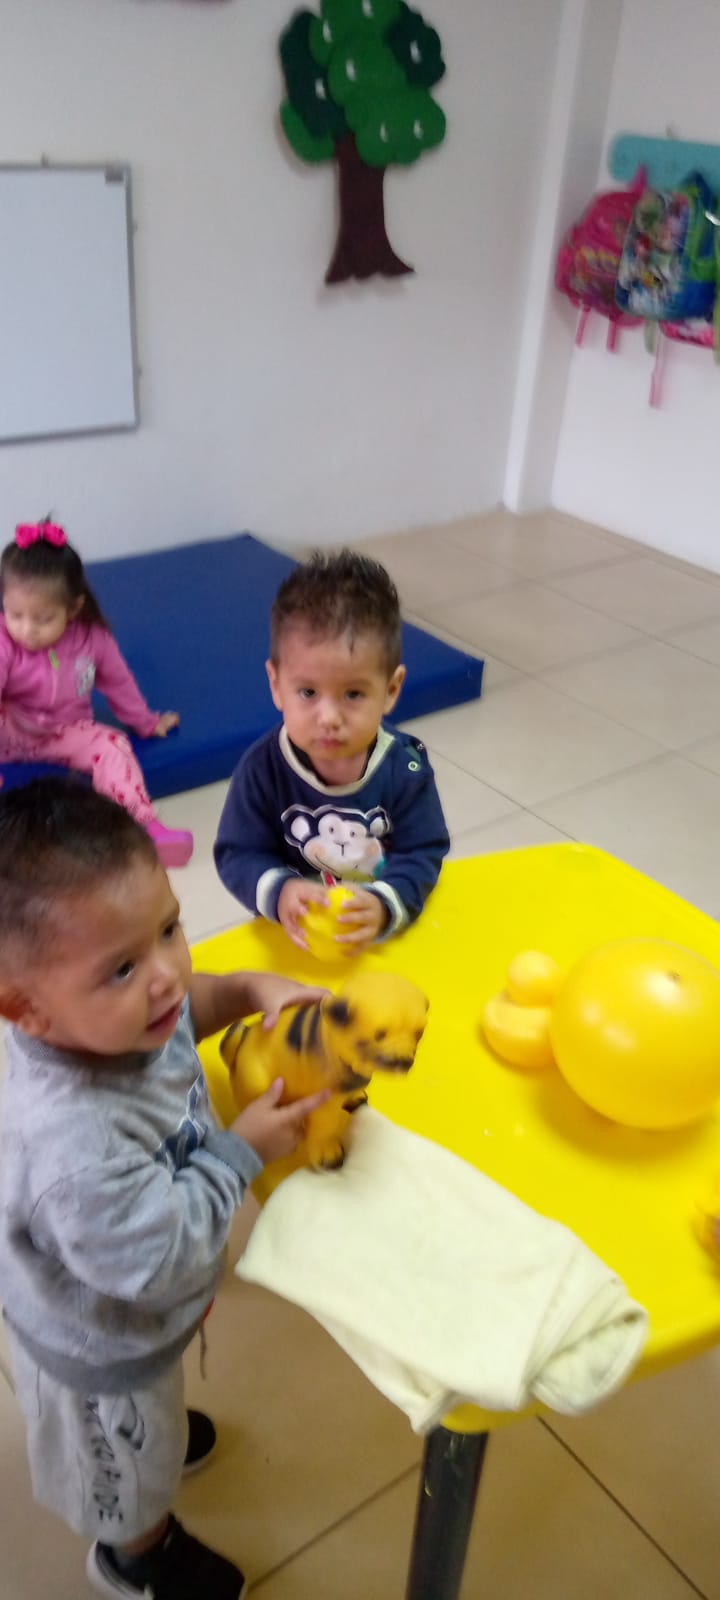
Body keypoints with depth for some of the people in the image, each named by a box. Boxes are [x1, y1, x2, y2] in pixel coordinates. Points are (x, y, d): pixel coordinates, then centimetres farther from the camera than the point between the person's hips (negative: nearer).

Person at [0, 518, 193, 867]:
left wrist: (146, 722, 15)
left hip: (64, 732, 2)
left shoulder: (92, 638, -13)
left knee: (112, 745, -24)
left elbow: (118, 681, 3)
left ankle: (145, 827, -28)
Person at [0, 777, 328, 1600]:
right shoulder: (76, 1139, -50)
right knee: (133, 1467, 29)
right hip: (102, 1348, -6)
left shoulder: (109, 1015, -26)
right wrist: (239, 1153, -30)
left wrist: (250, 990, -19)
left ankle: (159, 1428, 73)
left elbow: (181, 1006, -2)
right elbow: (158, 1262, -36)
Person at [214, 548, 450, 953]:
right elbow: (238, 856, -6)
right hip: (296, 938, -3)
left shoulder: (405, 768, -12)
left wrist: (384, 905, -26)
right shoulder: (262, 768, -13)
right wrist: (278, 892, -26)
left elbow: (423, 855, -7)